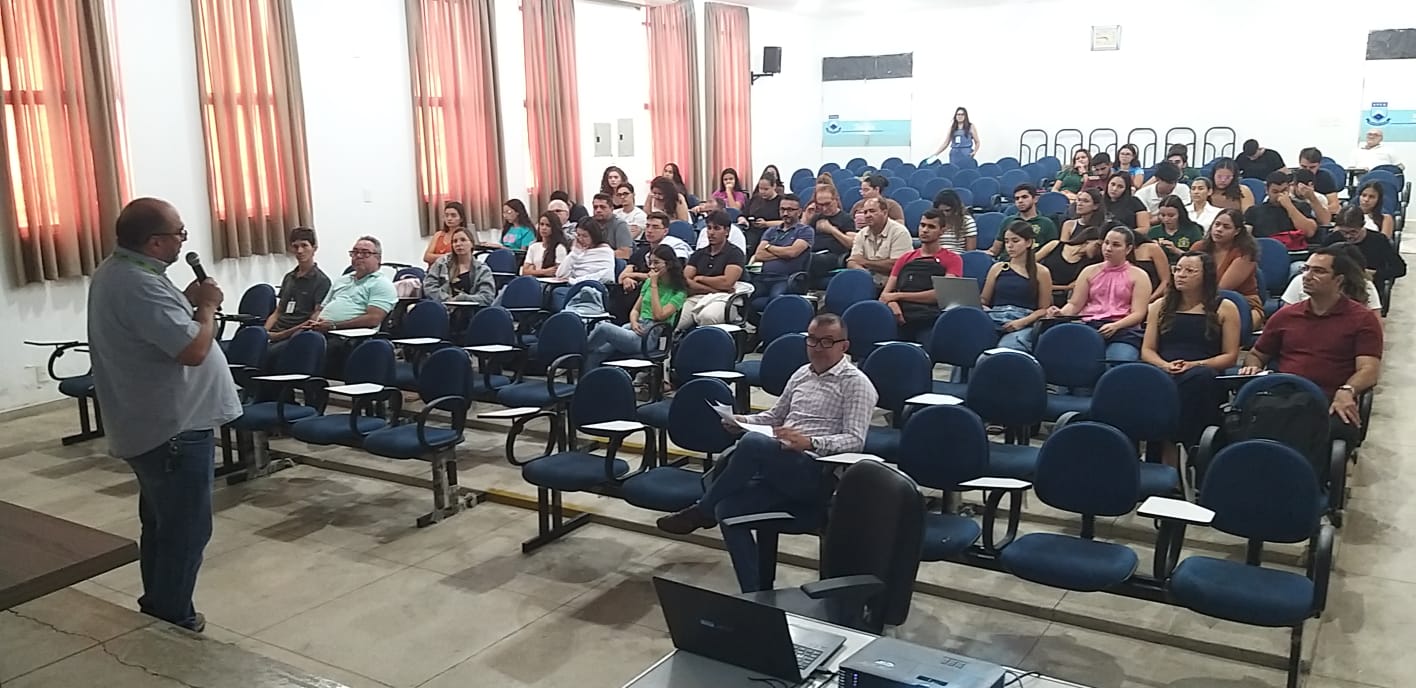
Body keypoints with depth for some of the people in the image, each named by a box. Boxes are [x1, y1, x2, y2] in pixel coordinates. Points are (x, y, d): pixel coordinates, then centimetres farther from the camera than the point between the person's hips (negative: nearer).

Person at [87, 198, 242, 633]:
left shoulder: (116, 271, 9)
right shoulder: (140, 285, -24)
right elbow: (193, 350, -28)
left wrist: (186, 301, 4)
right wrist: (207, 306, -12)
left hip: (151, 423, 11)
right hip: (174, 427, -11)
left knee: (162, 525, 20)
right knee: (186, 529, 0)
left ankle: (158, 609, 32)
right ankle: (172, 620, 10)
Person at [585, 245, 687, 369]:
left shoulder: (679, 292, 1)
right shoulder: (648, 282, 20)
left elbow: (659, 315, -11)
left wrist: (654, 285, -6)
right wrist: (634, 322, -4)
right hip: (637, 328, 6)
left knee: (603, 327, -28)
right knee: (594, 353, -24)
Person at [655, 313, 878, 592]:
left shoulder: (855, 383, -1)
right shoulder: (802, 374, 21)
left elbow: (855, 440, -11)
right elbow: (774, 415, 29)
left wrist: (809, 443, -27)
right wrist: (744, 421, 8)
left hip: (817, 474, -7)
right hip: (780, 470, 8)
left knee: (753, 443, -32)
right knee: (727, 508, -17)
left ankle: (701, 510, -9)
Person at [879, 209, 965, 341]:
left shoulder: (952, 259, 13)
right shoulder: (905, 259, 26)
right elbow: (885, 294, 19)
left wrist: (899, 295, -1)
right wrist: (892, 302, -7)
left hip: (931, 320, -3)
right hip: (902, 319, 3)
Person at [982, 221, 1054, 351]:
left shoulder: (1041, 272, 12)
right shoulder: (998, 268, 19)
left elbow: (1044, 309, 9)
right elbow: (983, 301, 20)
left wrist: (1023, 321, -8)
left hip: (1024, 324, -2)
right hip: (995, 320, 2)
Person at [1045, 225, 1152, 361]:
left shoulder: (1138, 276, 11)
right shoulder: (1090, 272, 20)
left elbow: (1138, 313, 0)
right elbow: (1074, 304, 14)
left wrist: (1115, 326, -18)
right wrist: (1061, 313, -9)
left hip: (1123, 330, -2)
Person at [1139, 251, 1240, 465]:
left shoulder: (1225, 309, 15)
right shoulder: (1160, 307, 24)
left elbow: (1230, 356, 8)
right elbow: (1147, 351, 17)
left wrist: (1195, 365, -9)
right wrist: (1165, 365, -5)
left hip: (1203, 379, -2)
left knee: (1198, 378, -40)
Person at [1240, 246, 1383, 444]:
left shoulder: (1363, 319, 11)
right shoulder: (1285, 315, 21)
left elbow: (1369, 370, 0)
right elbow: (1256, 355, 31)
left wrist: (1347, 391, -20)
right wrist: (1252, 368, 7)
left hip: (1330, 404, -2)